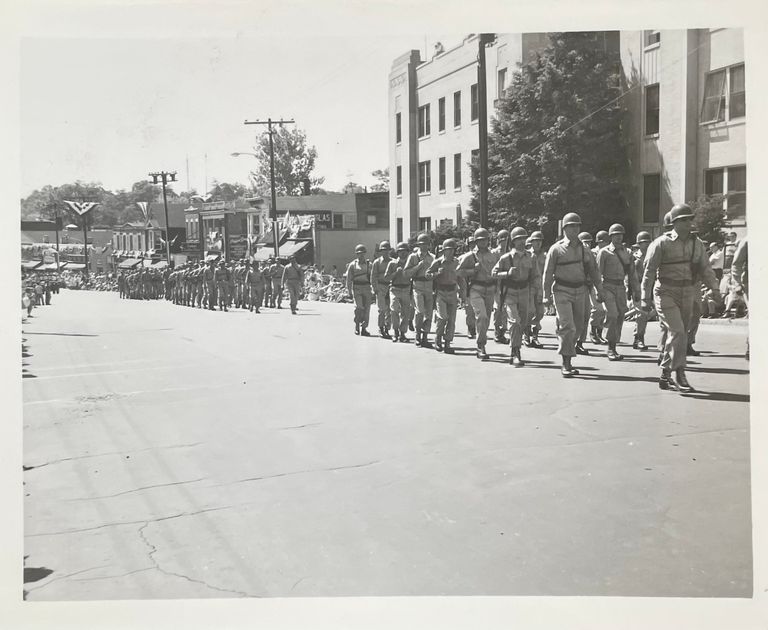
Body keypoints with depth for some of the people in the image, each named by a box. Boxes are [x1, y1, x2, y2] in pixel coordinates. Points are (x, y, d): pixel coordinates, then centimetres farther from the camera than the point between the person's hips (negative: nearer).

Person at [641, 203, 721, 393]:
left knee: (679, 335, 8)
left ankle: (665, 375, 20)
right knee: (677, 331, -17)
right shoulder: (662, 243, -5)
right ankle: (679, 374, -12)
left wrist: (715, 288, -7)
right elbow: (649, 271, -5)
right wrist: (645, 297, -8)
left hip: (688, 294, 5)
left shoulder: (697, 244, 9)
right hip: (666, 293, -5)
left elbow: (706, 269, 9)